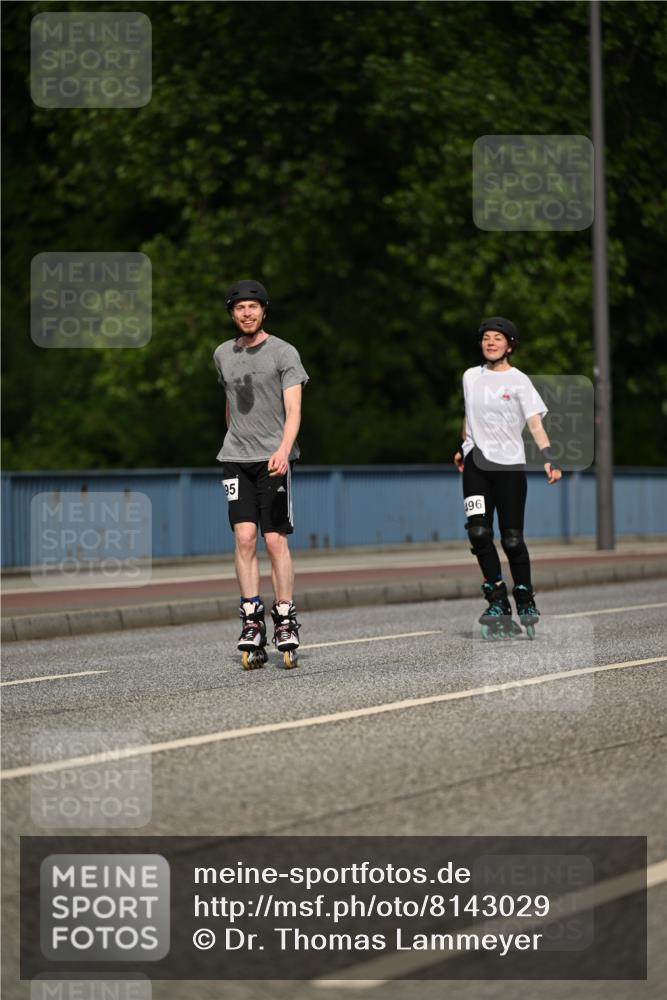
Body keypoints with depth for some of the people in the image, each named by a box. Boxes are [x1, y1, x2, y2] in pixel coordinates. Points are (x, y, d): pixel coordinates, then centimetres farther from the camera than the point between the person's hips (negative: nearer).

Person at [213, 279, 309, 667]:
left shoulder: (284, 353, -2)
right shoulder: (223, 355, 12)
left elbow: (293, 410, -11)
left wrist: (283, 450, -27)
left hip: (274, 459, -3)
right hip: (236, 459, 3)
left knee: (275, 540, -5)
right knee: (244, 536, -9)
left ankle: (286, 621, 4)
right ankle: (252, 622, -9)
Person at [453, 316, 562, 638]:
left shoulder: (519, 381, -3)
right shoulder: (470, 377, 10)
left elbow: (535, 424, -11)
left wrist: (549, 459, -23)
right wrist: (462, 448, 30)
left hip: (510, 465, -3)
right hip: (476, 465, 3)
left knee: (512, 539, -3)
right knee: (478, 532, -13)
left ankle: (525, 601, 15)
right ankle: (497, 601, -4)